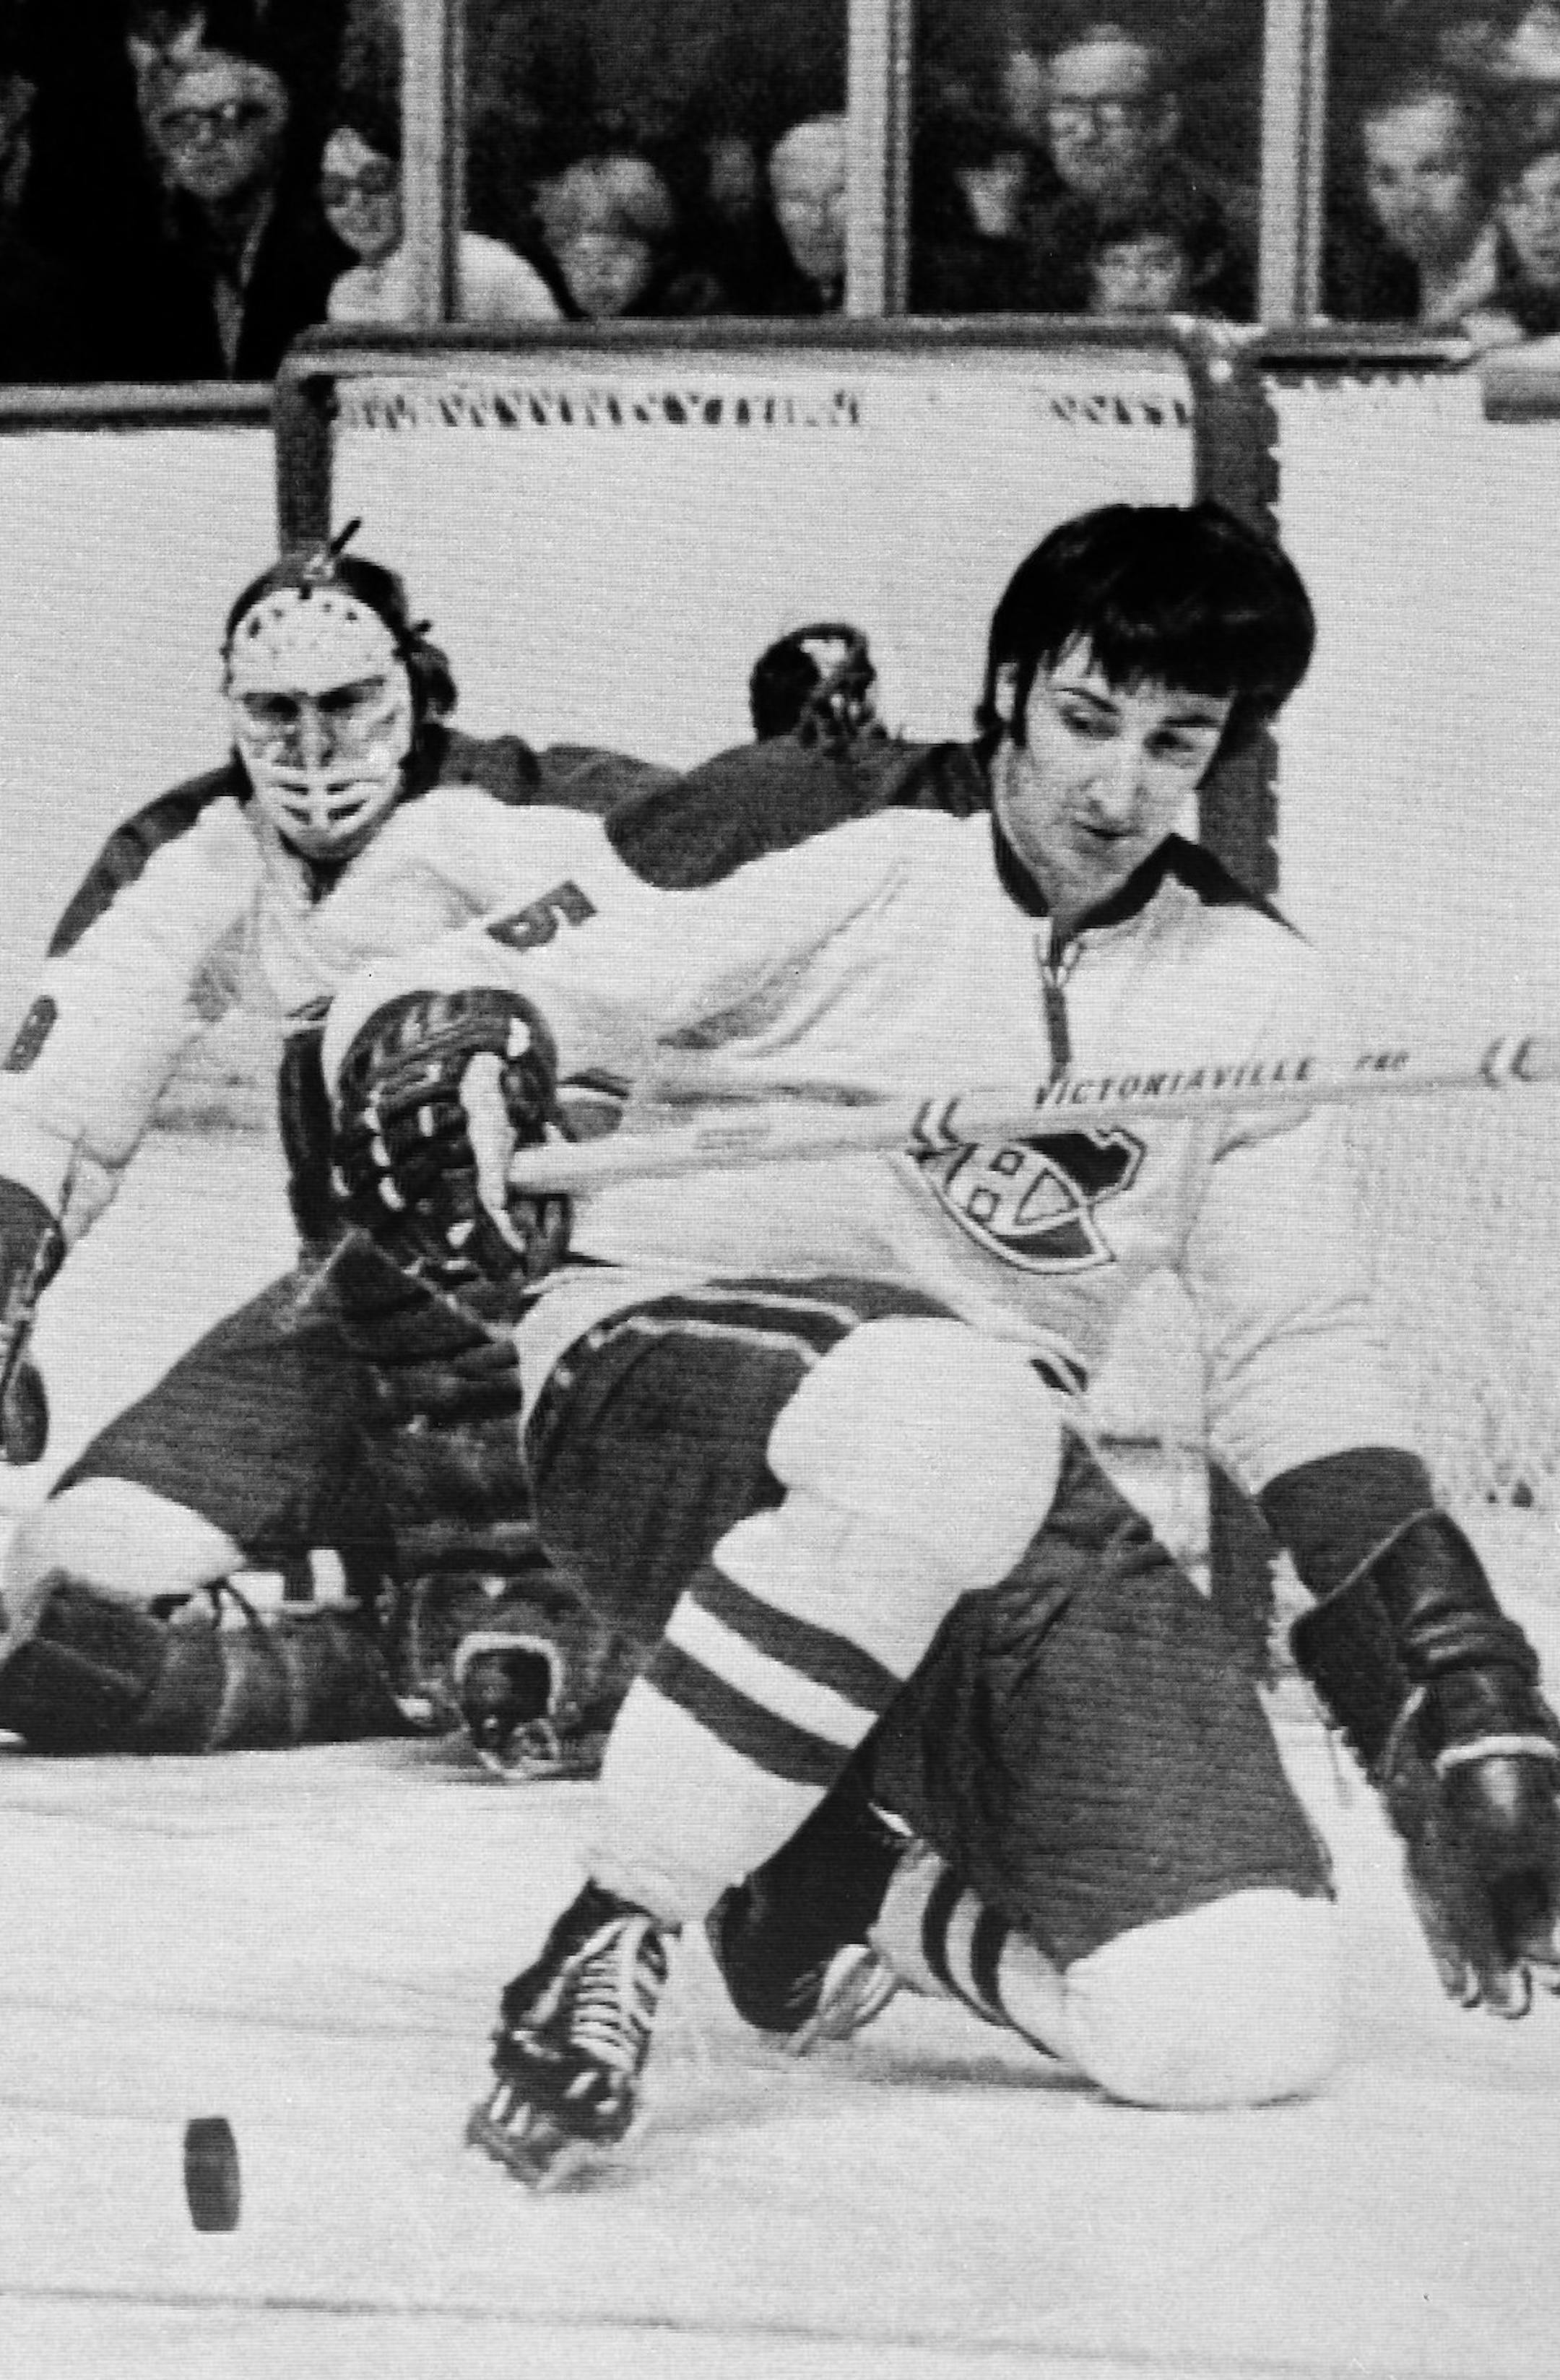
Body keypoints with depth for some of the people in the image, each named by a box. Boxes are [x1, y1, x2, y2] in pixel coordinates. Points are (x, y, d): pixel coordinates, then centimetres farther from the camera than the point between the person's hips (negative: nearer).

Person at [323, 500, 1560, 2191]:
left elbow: (1297, 1351, 12)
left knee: (1243, 2027, -16)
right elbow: (438, 999, -11)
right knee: (950, 1411, -43)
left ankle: (836, 1883, 13)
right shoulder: (819, 840, -8)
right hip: (660, 1389, -4)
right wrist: (433, 1078, -35)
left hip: (992, 1482, 5)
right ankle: (615, 1932, -24)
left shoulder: (1252, 991, 7)